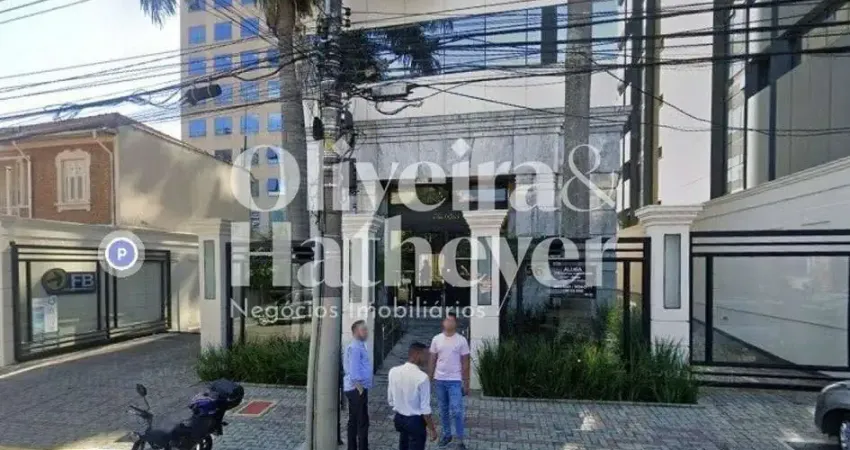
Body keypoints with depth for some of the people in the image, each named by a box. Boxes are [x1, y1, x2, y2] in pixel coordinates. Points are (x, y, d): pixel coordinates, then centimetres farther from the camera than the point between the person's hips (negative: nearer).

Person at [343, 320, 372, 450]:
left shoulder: (360, 346, 13)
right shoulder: (355, 347, -18)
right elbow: (353, 371, -23)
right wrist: (360, 389, -20)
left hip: (355, 389, 10)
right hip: (357, 389, -10)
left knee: (353, 421, 16)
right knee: (362, 422, -4)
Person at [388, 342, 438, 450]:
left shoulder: (393, 371, -6)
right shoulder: (422, 377, -23)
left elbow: (390, 400, 4)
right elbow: (425, 408, -19)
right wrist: (432, 429, -6)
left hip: (399, 418, 6)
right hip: (415, 421, -6)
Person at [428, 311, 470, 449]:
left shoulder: (461, 340, -7)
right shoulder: (436, 339, 0)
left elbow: (465, 364, -3)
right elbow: (432, 361, 7)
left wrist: (466, 384, -3)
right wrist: (429, 379, 6)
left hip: (455, 381, -3)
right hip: (439, 380, 3)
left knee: (456, 411, -3)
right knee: (443, 410, 14)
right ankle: (447, 435, 31)